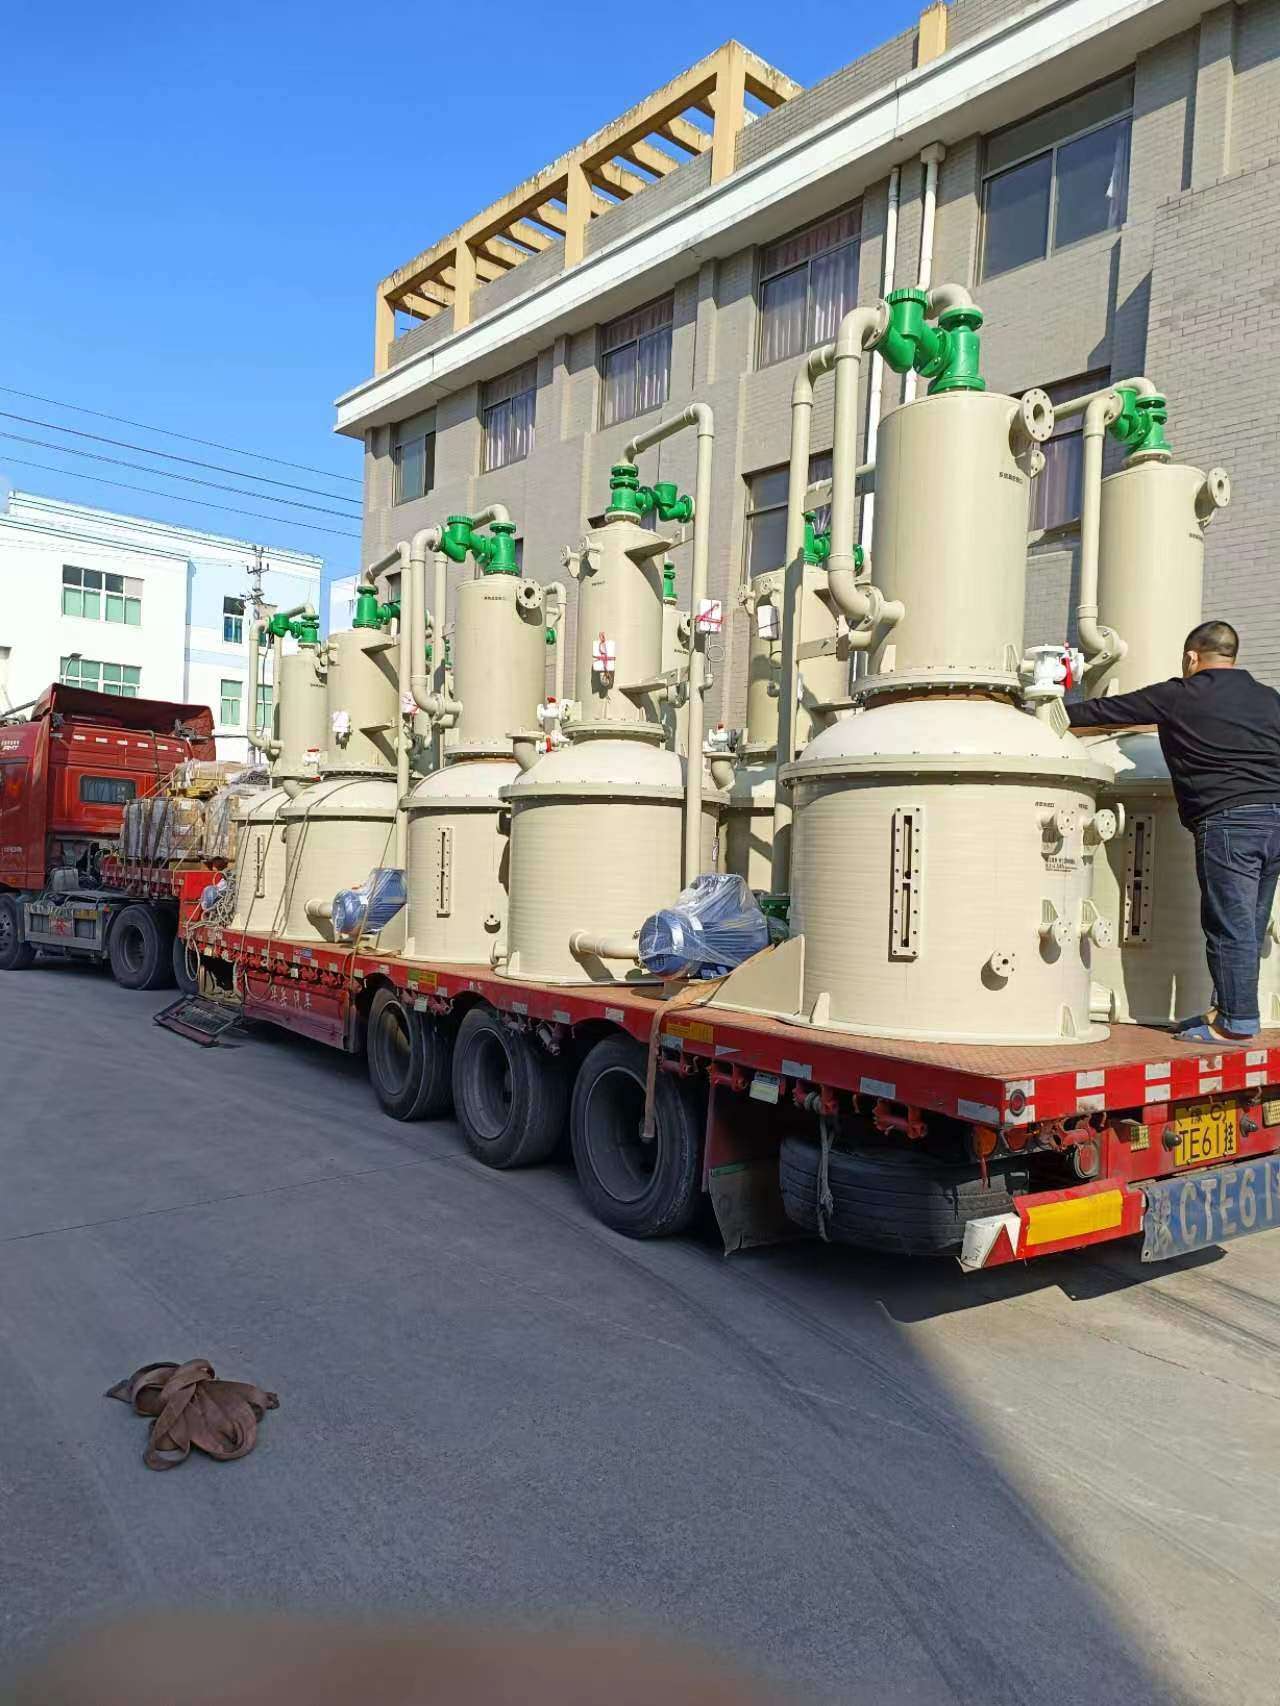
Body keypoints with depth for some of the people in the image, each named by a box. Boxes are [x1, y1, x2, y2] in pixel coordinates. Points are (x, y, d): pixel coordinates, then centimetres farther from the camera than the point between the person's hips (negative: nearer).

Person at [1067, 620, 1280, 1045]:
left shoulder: (1180, 696, 0)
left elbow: (1108, 710, 7)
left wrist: (1057, 716, 20)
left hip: (1228, 821, -7)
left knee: (1231, 925, -3)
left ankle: (1237, 1021, 1)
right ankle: (1228, 1009, 19)